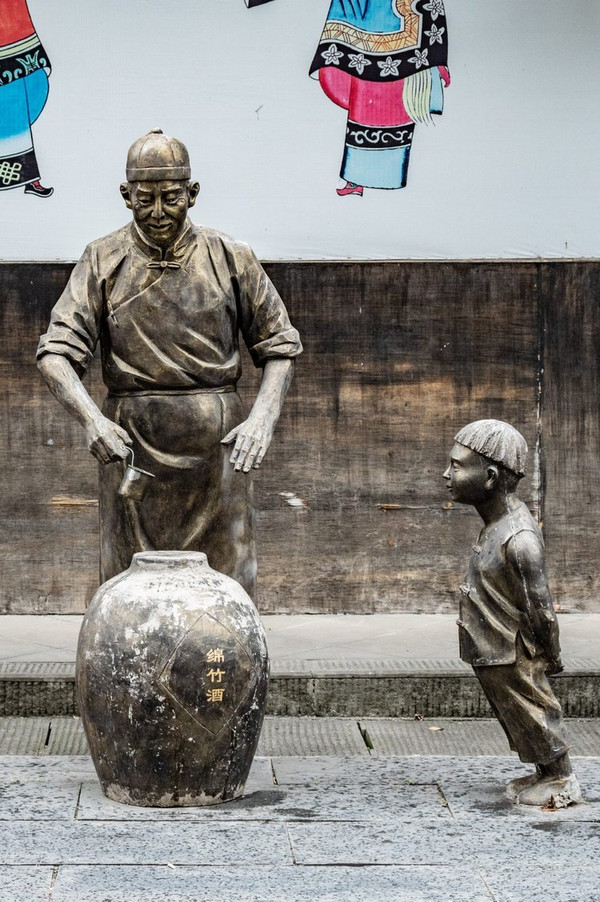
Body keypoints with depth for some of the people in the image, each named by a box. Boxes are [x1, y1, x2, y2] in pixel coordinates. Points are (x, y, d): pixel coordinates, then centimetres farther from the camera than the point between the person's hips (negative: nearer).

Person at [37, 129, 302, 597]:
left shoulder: (232, 259, 4)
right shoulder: (103, 262, 3)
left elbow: (279, 348, 9)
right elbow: (57, 352, -5)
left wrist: (263, 418, -10)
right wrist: (91, 418, -23)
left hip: (215, 442, 0)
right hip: (130, 440, 0)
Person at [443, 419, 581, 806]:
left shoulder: (519, 540, -32)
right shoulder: (499, 522, -2)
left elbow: (542, 610, -25)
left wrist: (550, 658, -13)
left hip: (511, 658, -9)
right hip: (492, 653, 9)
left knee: (534, 713, 10)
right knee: (517, 715, 22)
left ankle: (562, 781, 28)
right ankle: (546, 774, 38)